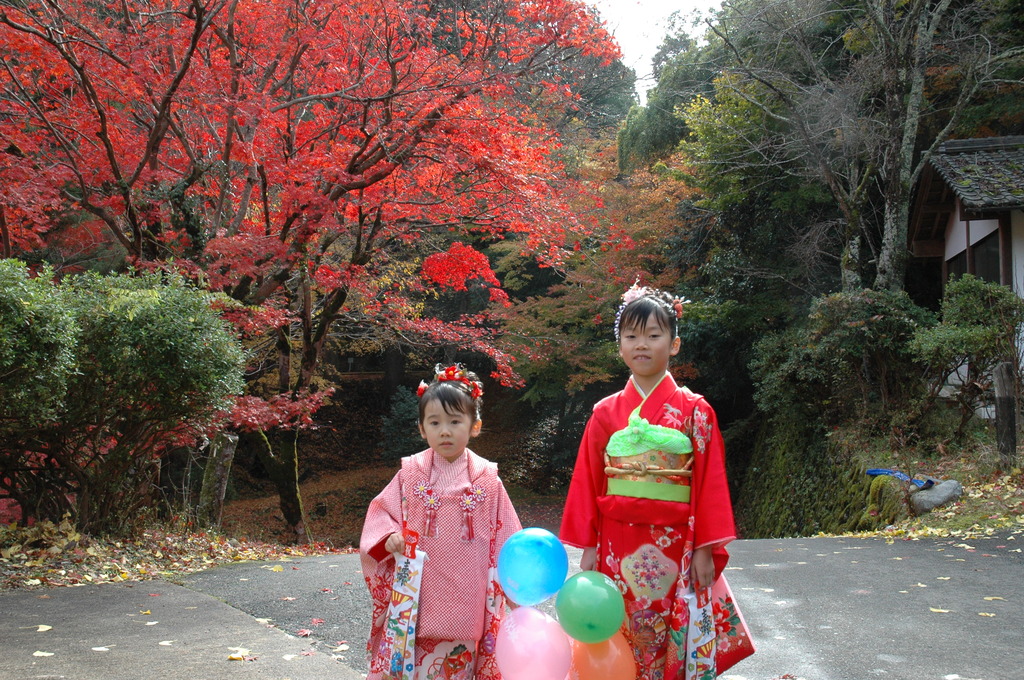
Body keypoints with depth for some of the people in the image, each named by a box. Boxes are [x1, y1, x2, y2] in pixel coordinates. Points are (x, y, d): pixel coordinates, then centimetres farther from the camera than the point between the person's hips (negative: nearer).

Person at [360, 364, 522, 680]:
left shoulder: (487, 480, 1)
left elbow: (505, 536, 5)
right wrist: (389, 536, -12)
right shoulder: (411, 474, 2)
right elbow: (381, 511, 7)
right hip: (416, 592, 0)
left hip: (465, 599, 0)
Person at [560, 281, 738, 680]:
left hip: (674, 549, -2)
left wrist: (706, 549, -7)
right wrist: (587, 547, 3)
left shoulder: (695, 411, -1)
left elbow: (710, 482, -2)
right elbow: (587, 482, 6)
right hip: (617, 548, 2)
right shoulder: (605, 413, 5)